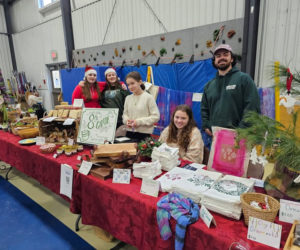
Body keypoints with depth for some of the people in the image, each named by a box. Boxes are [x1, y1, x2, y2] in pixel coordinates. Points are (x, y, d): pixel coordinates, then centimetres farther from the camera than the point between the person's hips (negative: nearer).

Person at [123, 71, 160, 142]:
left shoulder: (148, 97, -8)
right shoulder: (128, 98, 6)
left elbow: (156, 116, -10)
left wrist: (139, 121, -15)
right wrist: (126, 120, -6)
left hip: (144, 134, -4)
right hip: (129, 133, 4)